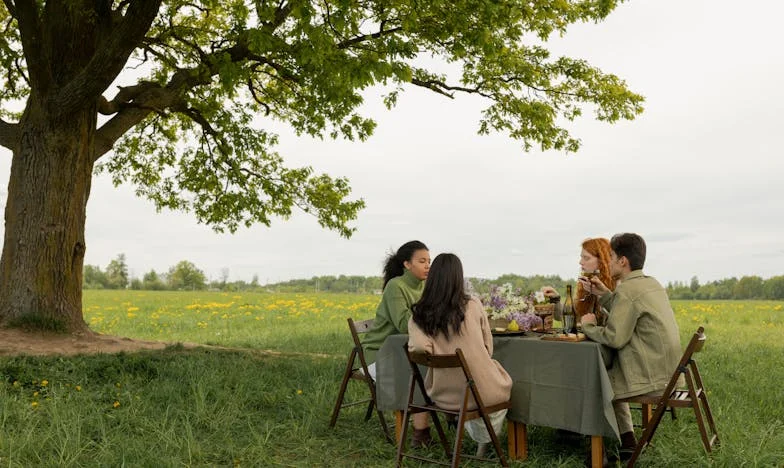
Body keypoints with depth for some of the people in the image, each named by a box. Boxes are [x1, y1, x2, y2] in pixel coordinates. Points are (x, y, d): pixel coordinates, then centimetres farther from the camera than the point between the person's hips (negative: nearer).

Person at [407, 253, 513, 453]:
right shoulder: (473, 305, -9)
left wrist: (442, 358, -1)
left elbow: (420, 349, -22)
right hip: (480, 392, -2)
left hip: (443, 395, 2)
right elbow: (488, 348, -1)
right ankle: (483, 444, 36)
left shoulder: (418, 317, -6)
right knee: (504, 384, 31)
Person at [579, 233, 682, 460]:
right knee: (608, 374, 25)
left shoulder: (627, 290, -17)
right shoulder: (652, 284, 11)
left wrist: (588, 325, -5)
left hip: (652, 378, -9)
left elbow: (614, 338, -21)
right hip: (668, 370, 9)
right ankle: (627, 439, 24)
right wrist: (603, 294, 15)